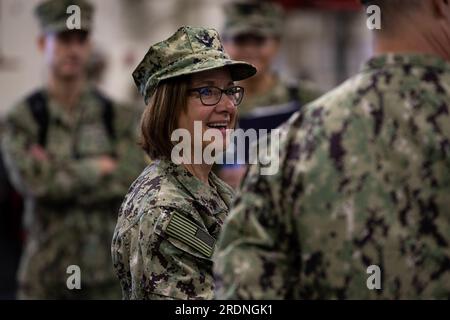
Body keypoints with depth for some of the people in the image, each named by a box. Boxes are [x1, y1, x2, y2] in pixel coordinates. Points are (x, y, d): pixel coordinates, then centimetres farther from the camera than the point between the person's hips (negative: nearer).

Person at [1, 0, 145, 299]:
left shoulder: (121, 118, 3)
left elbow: (131, 180, -11)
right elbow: (33, 180, -16)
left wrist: (59, 174, -12)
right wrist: (98, 167, -8)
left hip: (108, 275, 1)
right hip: (46, 276, -1)